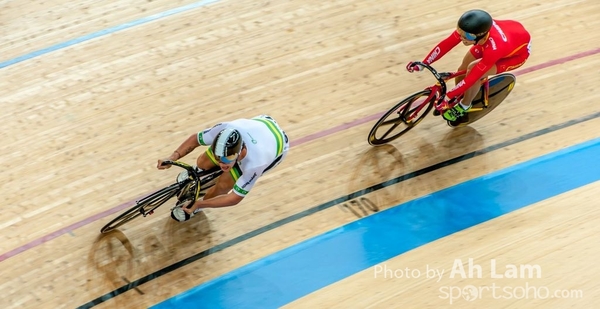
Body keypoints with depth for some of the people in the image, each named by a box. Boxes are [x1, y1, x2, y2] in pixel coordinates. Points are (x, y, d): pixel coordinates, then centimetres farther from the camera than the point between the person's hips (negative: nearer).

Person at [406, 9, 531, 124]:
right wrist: (422, 64, -20)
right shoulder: (467, 29, -32)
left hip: (519, 51, -6)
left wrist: (447, 97, -36)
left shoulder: (494, 48, -45)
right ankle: (457, 99, 32)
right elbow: (446, 44, -20)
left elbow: (472, 77, -39)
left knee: (473, 73, -22)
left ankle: (463, 108, 5)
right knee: (463, 70, 2)